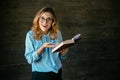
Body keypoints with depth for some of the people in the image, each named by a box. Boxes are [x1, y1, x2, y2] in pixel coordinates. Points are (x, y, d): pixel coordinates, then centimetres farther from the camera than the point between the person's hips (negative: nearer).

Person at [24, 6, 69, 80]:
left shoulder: (57, 33, -2)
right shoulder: (31, 34, -11)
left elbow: (61, 57, 7)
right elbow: (30, 59, -13)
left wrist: (64, 52, -14)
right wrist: (43, 47, -24)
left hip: (57, 73, 3)